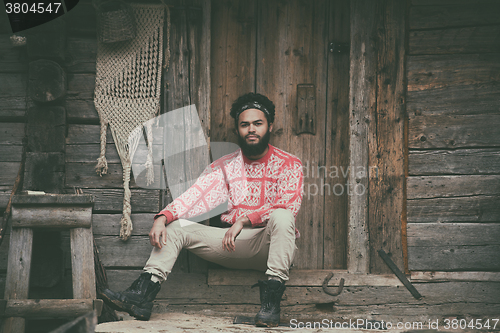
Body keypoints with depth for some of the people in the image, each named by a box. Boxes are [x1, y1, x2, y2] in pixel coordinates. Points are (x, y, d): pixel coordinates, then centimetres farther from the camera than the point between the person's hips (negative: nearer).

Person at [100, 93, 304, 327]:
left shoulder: (288, 164, 1)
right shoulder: (224, 166, 12)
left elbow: (289, 206, -15)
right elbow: (193, 196, 0)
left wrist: (244, 221, -26)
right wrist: (163, 218, -18)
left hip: (270, 245, -4)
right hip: (233, 244, 4)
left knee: (282, 216, -36)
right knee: (175, 226, -9)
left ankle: (270, 301, -39)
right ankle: (142, 295, -22)